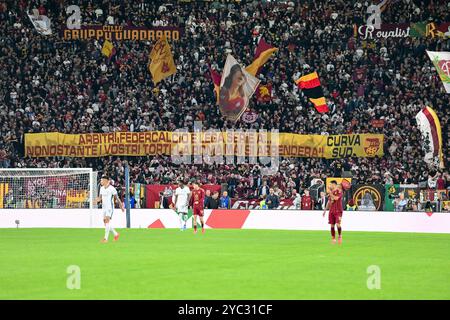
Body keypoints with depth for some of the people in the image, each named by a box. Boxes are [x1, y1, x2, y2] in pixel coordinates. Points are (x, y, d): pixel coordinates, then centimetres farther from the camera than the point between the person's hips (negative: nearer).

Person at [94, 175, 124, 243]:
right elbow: (100, 197, 14)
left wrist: (121, 206, -1)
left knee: (107, 221, -16)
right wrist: (97, 200, -8)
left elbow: (117, 198, -6)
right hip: (104, 207, 8)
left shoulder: (112, 188, -11)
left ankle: (106, 238, -17)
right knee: (105, 222, 8)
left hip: (110, 207, -8)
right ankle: (116, 234, 25)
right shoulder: (102, 188, 9)